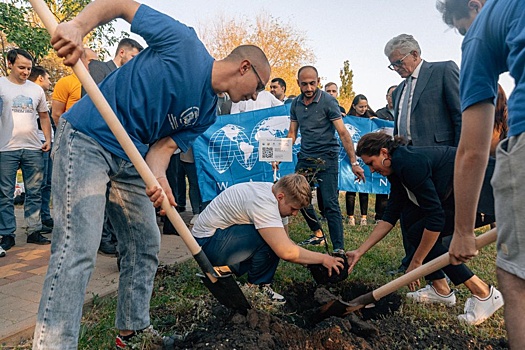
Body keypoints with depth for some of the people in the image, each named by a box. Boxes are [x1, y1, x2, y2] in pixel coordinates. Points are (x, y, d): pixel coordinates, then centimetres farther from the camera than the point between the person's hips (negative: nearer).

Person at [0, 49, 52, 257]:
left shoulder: (36, 89, 13)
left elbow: (44, 116, 19)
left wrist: (48, 139, 7)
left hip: (33, 148, 3)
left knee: (34, 193, 7)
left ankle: (34, 232, 15)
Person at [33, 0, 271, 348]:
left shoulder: (207, 113, 8)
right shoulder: (184, 42, -10)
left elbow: (164, 144, 0)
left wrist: (158, 174, -22)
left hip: (132, 159, 8)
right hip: (87, 137, -8)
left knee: (145, 247, 11)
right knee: (77, 250, -14)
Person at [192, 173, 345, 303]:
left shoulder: (271, 191, -1)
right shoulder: (263, 203, -30)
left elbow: (284, 242, 7)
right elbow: (286, 252, -33)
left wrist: (309, 260, -4)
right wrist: (323, 258, -20)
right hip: (207, 242, -10)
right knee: (271, 240, -26)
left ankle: (224, 268, 9)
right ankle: (258, 286, -3)